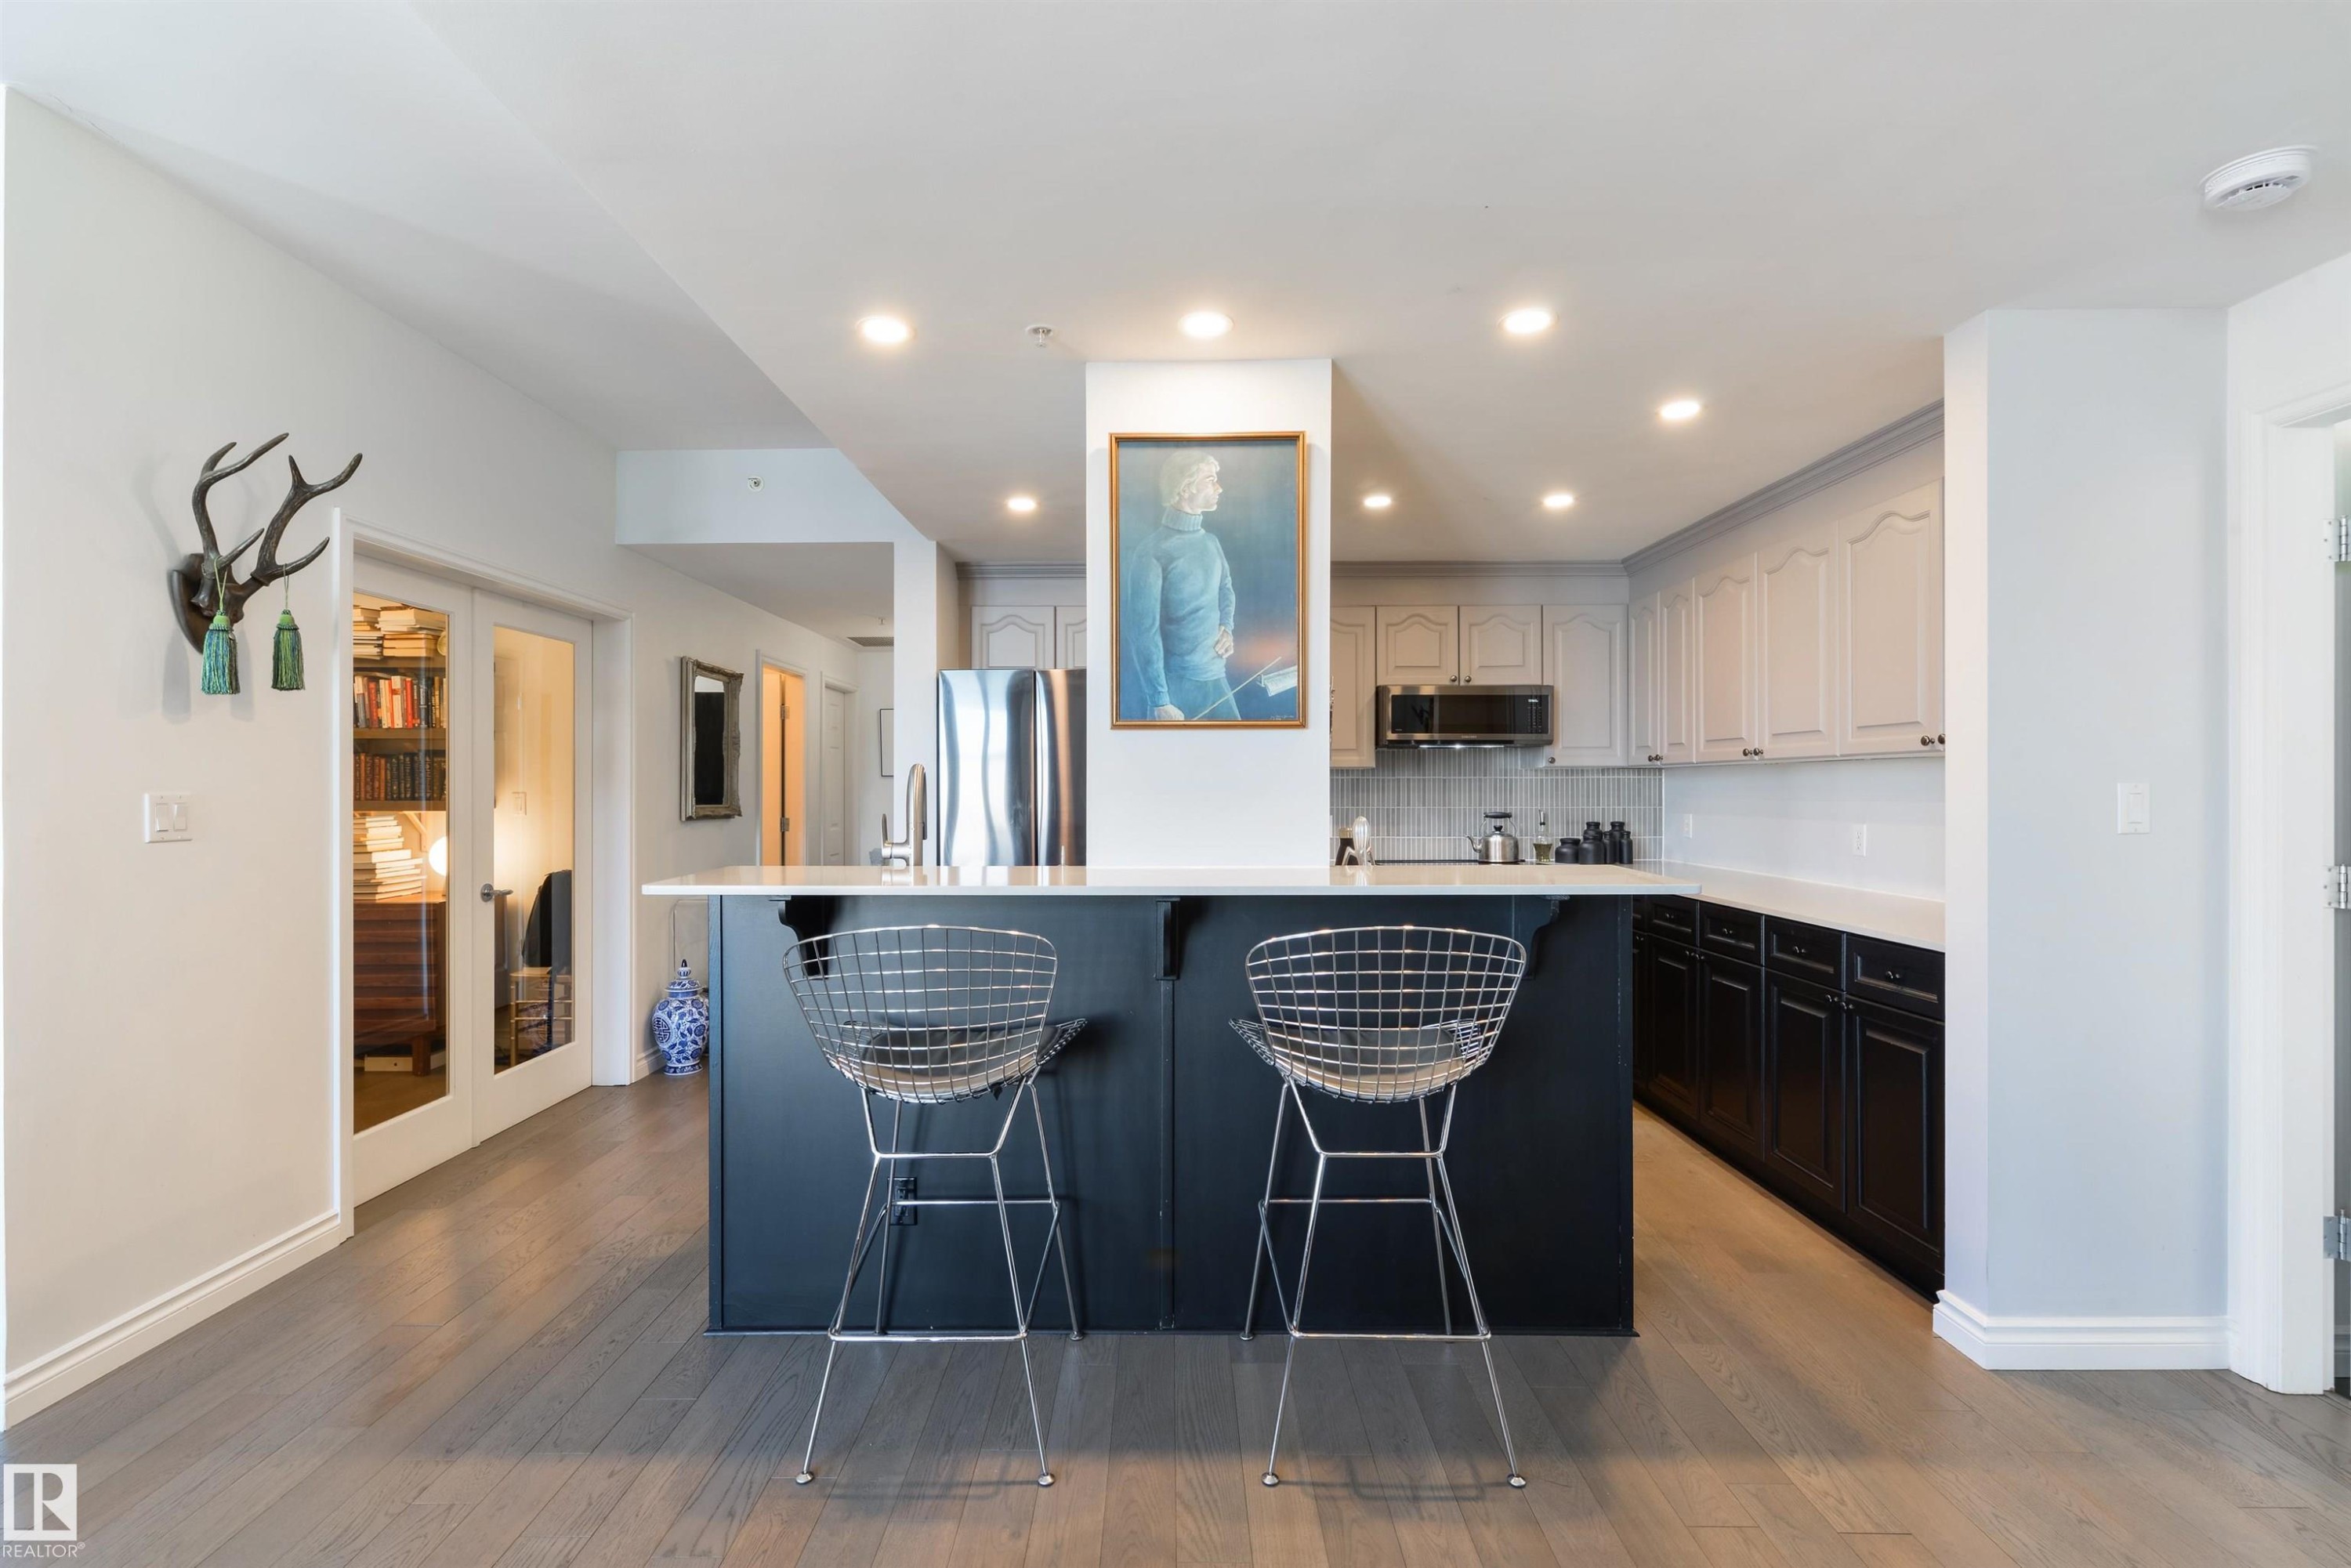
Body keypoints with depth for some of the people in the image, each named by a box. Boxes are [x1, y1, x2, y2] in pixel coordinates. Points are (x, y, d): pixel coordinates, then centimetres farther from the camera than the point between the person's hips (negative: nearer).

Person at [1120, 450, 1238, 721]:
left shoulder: (1211, 542, 7)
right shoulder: (1150, 549, -14)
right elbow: (1144, 629, -17)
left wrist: (1227, 628, 4)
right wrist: (1160, 702, -19)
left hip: (1214, 677, 6)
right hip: (1172, 683, -6)